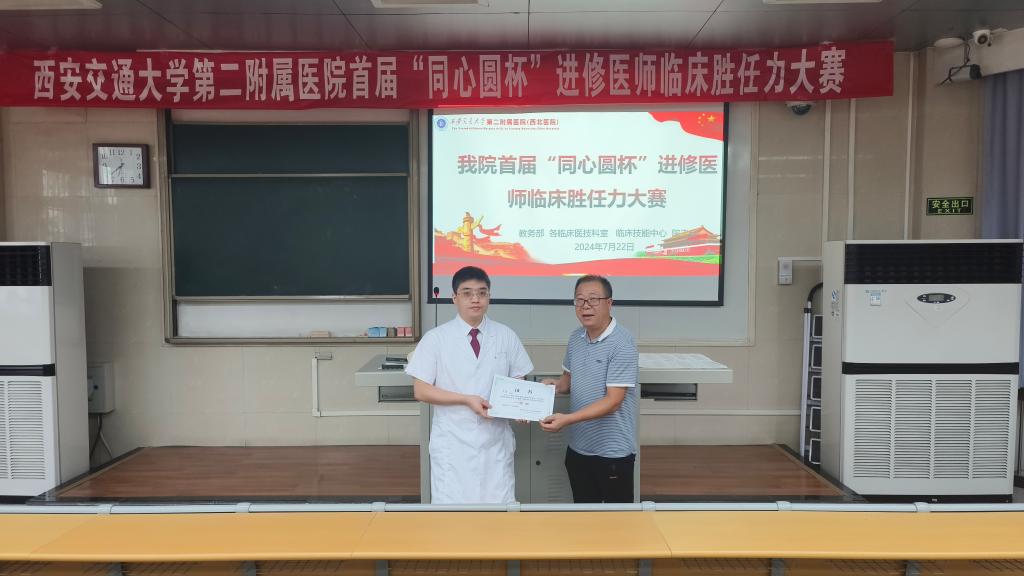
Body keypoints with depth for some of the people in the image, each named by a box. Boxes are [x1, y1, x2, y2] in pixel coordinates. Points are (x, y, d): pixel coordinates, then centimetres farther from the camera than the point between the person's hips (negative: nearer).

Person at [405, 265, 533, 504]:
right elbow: (421, 391, -6)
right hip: (453, 442, -2)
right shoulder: (436, 338, -5)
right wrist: (467, 399, -16)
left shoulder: (506, 336, 2)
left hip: (495, 440, 2)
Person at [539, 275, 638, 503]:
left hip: (613, 450, -7)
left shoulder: (622, 344, -19)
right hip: (578, 446, 7)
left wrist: (567, 419, -30)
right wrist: (557, 384, -6)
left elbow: (613, 401, -23)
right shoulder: (575, 338, 4)